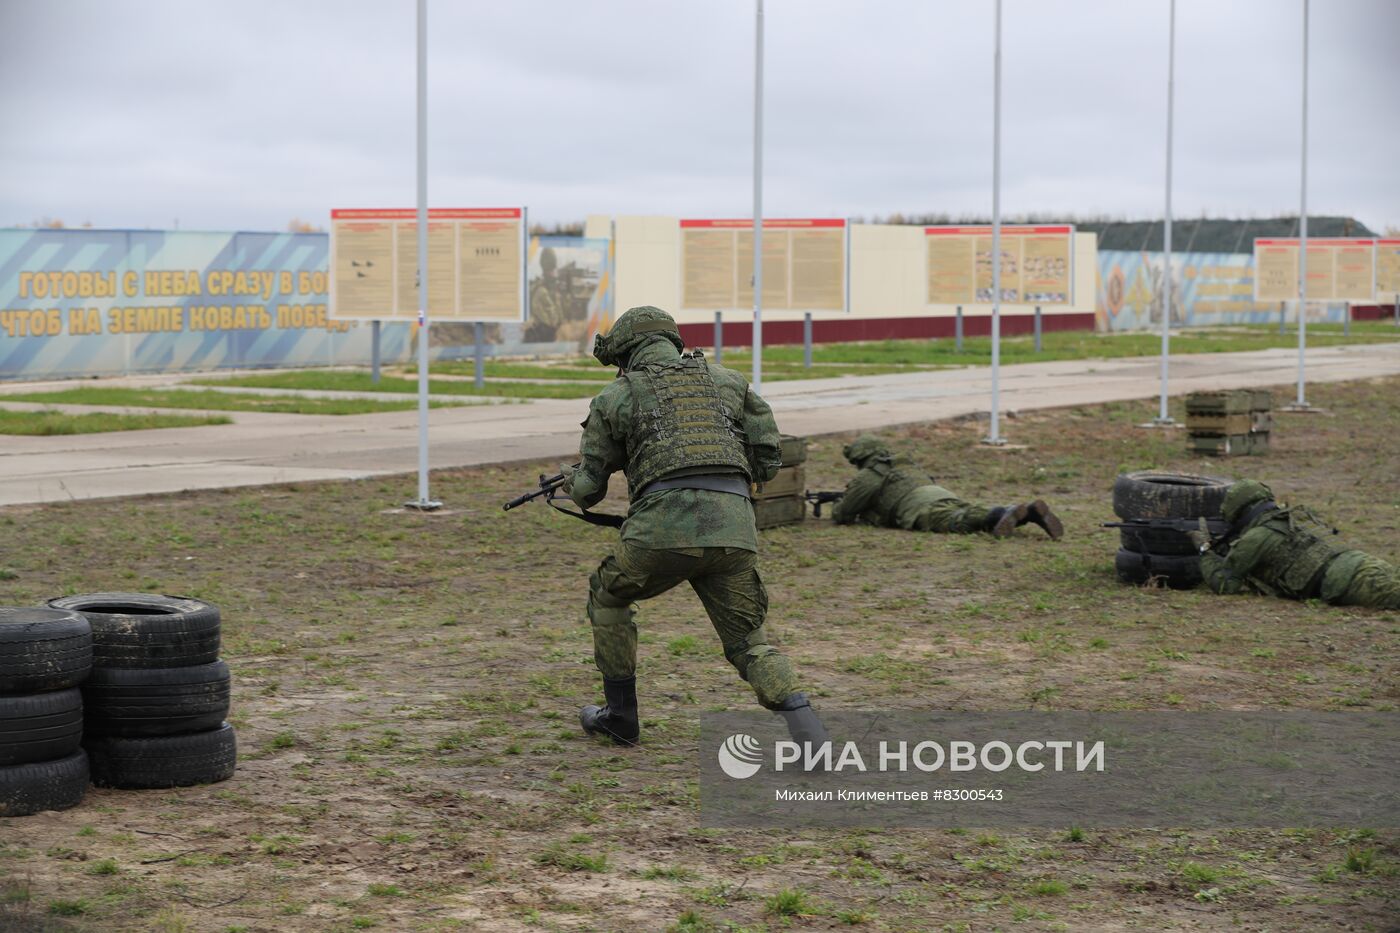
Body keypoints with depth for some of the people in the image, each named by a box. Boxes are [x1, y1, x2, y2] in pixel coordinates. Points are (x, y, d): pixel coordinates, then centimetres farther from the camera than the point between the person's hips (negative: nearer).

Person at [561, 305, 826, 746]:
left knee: (608, 597, 27)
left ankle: (620, 715, 30)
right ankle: (811, 739, -10)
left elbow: (588, 490, 19)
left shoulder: (616, 396, 16)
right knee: (749, 643, 11)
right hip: (735, 526, 2)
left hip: (665, 528, -2)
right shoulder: (726, 380, 23)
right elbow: (767, 461, 22)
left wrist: (570, 479, 43)